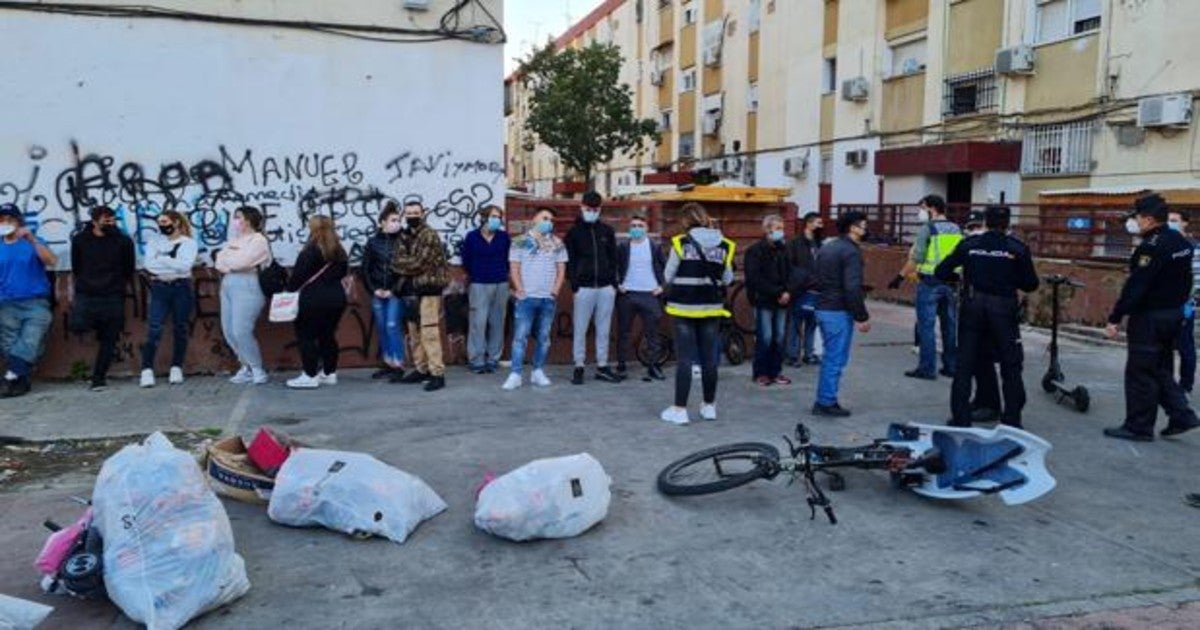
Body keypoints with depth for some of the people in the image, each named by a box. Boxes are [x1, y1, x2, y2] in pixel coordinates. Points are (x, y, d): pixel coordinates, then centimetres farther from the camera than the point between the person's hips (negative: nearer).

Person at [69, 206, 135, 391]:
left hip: (113, 297, -1)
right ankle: (97, 324, 13)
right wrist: (84, 283, 10)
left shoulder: (123, 241, -1)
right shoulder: (80, 239, 3)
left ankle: (99, 378, 11)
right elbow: (76, 267, 12)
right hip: (86, 294, 1)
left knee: (109, 339, 0)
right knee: (78, 325, -23)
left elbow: (129, 269, 7)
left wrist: (119, 285, 7)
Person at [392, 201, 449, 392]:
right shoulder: (403, 236, 15)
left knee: (429, 332, -12)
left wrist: (402, 265, -3)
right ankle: (421, 370, 22)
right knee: (414, 332, 13)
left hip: (428, 288, -8)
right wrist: (407, 265, -14)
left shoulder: (429, 235, -9)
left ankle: (437, 373, -10)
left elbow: (419, 264, -16)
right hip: (410, 289, 8)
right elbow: (398, 260, 5)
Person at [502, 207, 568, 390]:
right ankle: (515, 374, -6)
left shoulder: (558, 244, 11)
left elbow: (561, 269, 10)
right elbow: (514, 268, 0)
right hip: (526, 297, -3)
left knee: (543, 337, 6)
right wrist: (520, 290, -8)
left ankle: (538, 372, 15)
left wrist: (556, 289, 0)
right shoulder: (521, 242, 3)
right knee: (520, 336, -7)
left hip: (548, 298, 3)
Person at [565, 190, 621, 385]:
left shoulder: (607, 230, 10)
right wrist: (575, 285, -9)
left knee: (603, 330, 7)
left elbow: (613, 258, 12)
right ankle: (579, 367, 7)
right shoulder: (574, 232, 3)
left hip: (606, 288, 3)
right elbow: (569, 261, 0)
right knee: (580, 330, 0)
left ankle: (602, 366, 15)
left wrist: (614, 282, 4)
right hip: (584, 288, -2)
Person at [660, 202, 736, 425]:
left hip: (685, 307, -3)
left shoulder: (681, 243, -8)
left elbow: (668, 276, -5)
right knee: (709, 358, 11)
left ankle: (679, 409, 4)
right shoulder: (723, 245, 0)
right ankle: (709, 406, 21)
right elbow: (727, 278, 3)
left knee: (684, 359, 1)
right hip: (712, 307, 3)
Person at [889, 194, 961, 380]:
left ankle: (927, 368, 1)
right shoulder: (956, 229, 10)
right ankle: (951, 366, 18)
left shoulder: (927, 228, -8)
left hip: (930, 282, -6)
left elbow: (916, 258, -11)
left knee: (926, 325, 0)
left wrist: (900, 277, -4)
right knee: (950, 325, 12)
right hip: (952, 282, 6)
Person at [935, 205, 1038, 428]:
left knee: (965, 364, 8)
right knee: (1011, 367, 10)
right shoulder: (1018, 248, -2)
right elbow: (1030, 284, 0)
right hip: (1003, 308, -1)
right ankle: (1012, 421, 11)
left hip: (972, 307, 1)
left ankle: (960, 419, 9)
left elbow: (941, 272, 1)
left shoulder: (969, 245, 1)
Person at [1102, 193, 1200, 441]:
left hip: (1149, 318, -9)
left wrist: (1115, 318, -21)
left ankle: (1138, 427, 7)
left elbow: (1134, 287, -24)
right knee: (1162, 369, 21)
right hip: (1174, 314, 9)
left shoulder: (1152, 247, -20)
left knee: (1140, 374, 0)